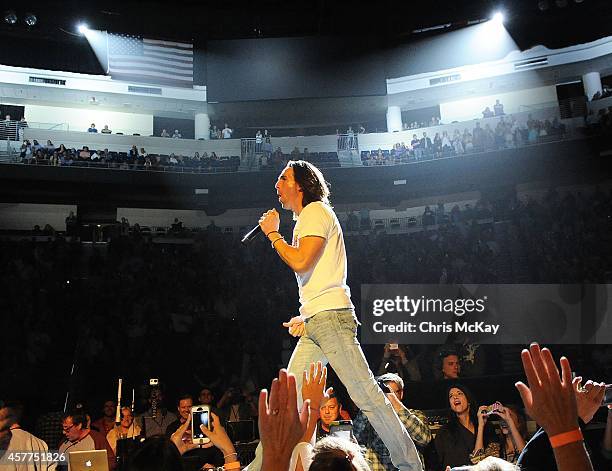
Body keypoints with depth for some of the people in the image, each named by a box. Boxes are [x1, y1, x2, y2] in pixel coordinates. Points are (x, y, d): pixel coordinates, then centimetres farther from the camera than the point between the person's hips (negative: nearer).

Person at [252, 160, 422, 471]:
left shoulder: (316, 211, -5)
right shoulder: (305, 219, 24)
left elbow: (300, 262, -19)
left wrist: (273, 233, -5)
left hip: (330, 317, -10)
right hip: (314, 324, 10)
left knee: (365, 393, -8)